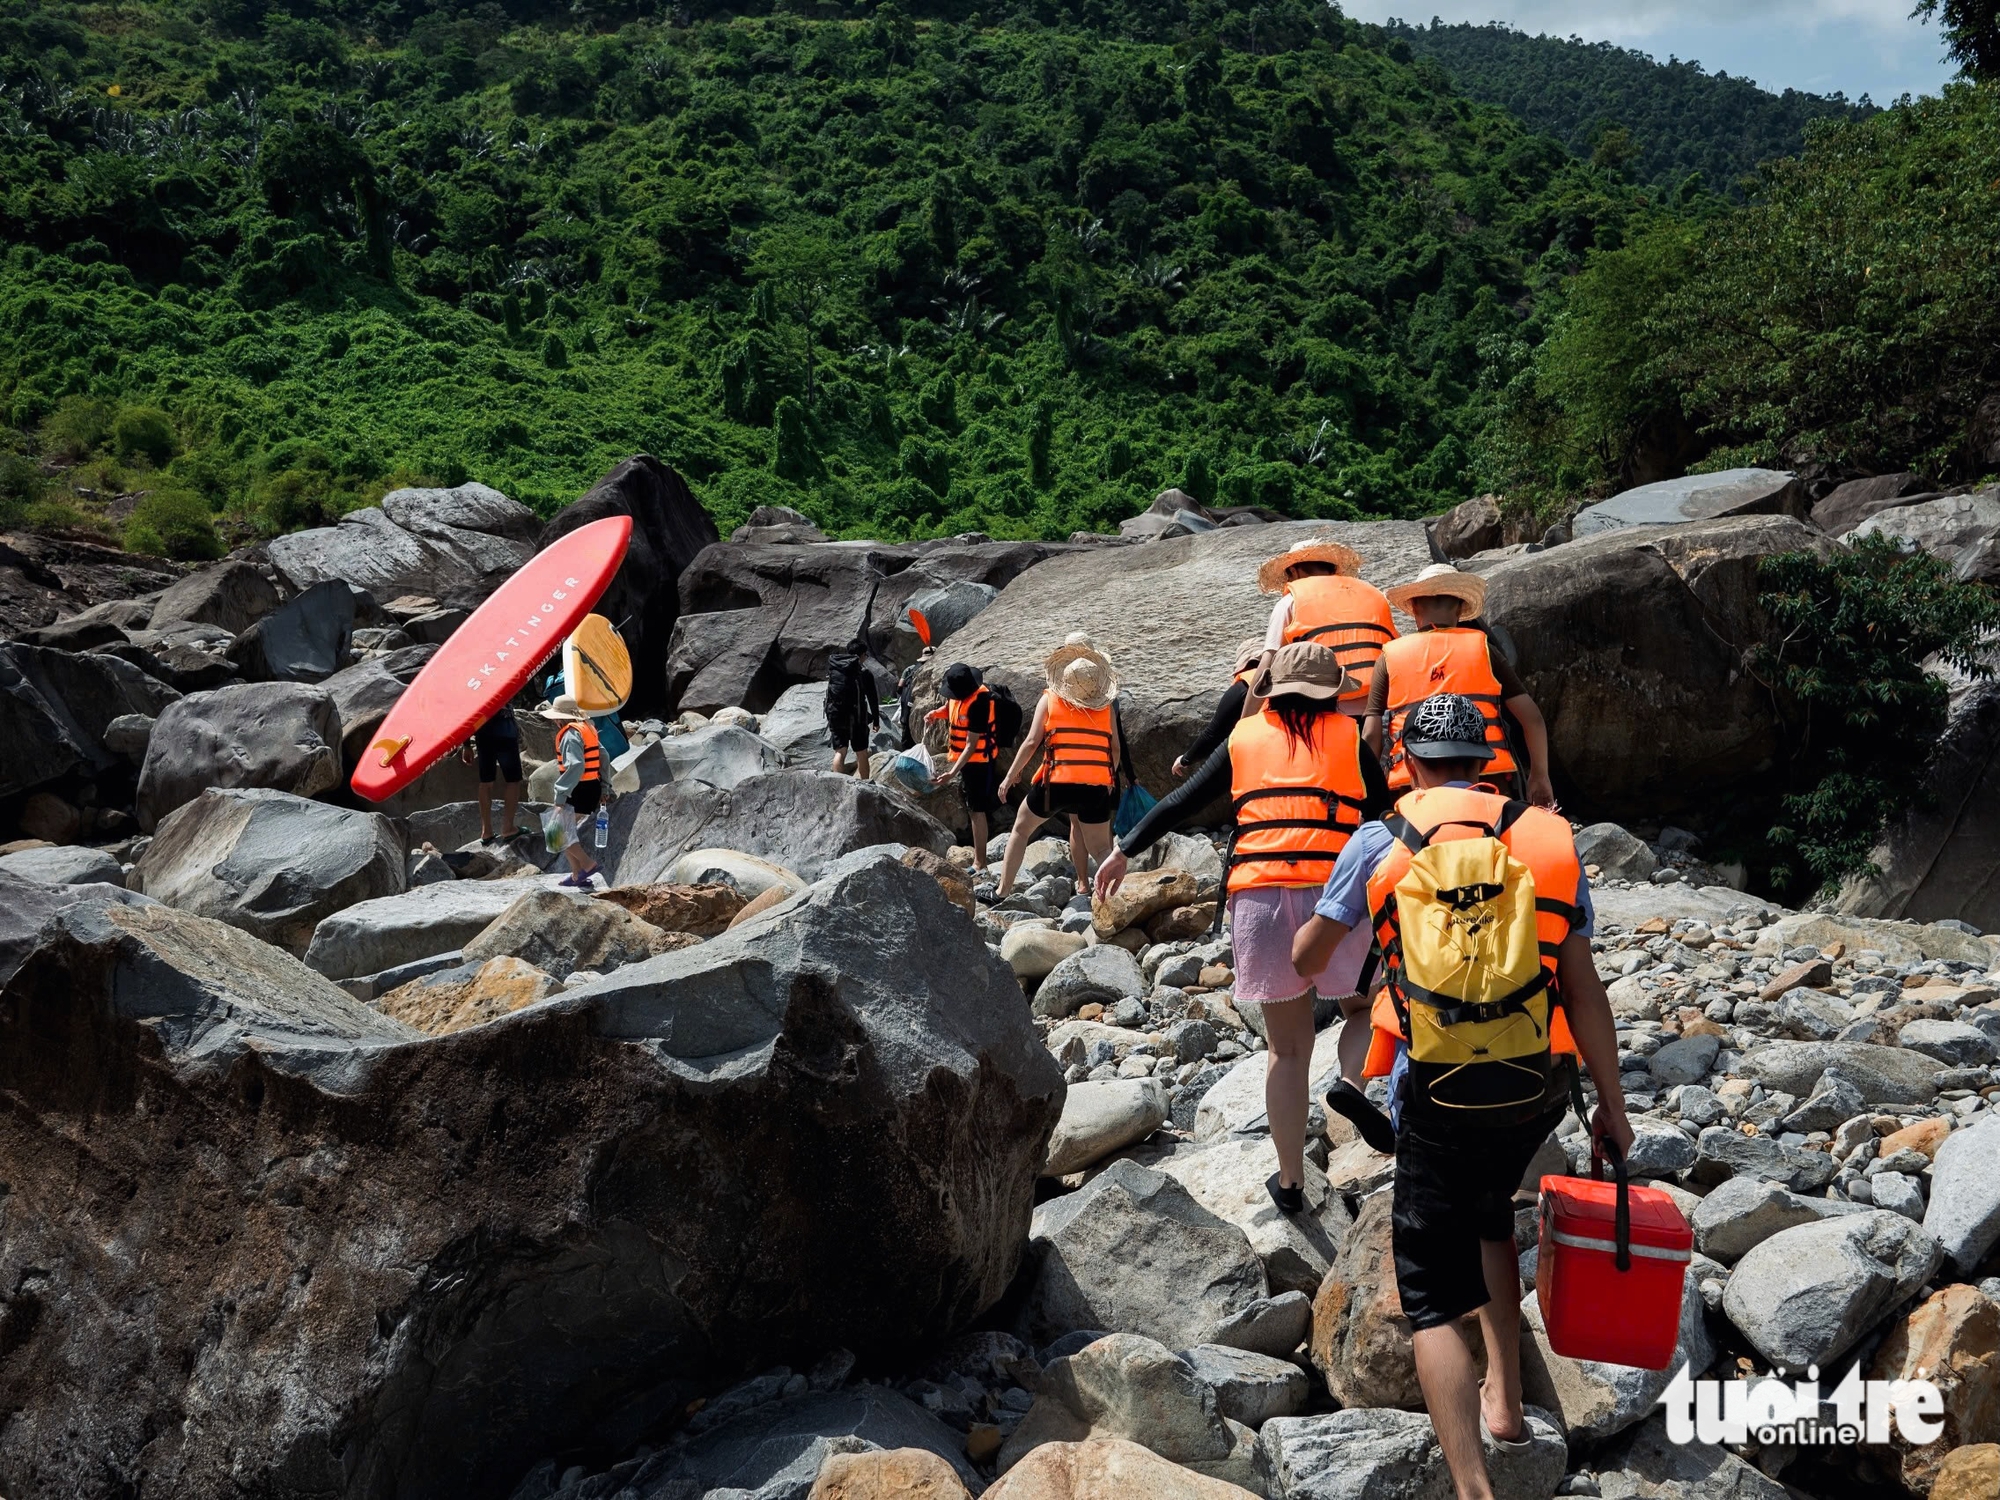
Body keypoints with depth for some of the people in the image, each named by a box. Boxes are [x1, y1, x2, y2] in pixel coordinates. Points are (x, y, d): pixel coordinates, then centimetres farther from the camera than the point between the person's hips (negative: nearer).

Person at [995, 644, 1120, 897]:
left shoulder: (1050, 700, 3)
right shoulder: (1105, 707, 9)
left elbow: (1032, 741, -3)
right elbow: (1115, 749, 10)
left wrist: (1010, 776, 5)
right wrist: (1109, 780, 25)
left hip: (1057, 783, -2)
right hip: (1097, 787, 2)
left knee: (1021, 829, 20)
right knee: (1100, 848, 13)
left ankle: (1003, 891, 21)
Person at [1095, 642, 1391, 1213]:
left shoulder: (1244, 737, 15)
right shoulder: (1350, 737, 11)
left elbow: (1180, 802, 13)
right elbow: (1385, 815, 5)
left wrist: (1124, 851, 20)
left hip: (1258, 896, 2)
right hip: (1336, 891, -2)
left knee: (1287, 1047, 12)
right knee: (1362, 1006, 23)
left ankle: (1290, 1181, 17)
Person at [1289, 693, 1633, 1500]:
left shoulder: (1381, 842, -1)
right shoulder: (1549, 838, 3)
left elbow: (1307, 957, 9)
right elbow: (1583, 987, 1)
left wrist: (1298, 956, 33)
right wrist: (1611, 1103, 9)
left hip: (1435, 1096, -3)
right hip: (1535, 1086, 4)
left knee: (1434, 1294, 4)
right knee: (1489, 1219, 32)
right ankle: (1504, 1399, 34)